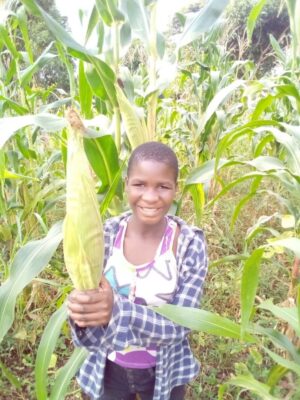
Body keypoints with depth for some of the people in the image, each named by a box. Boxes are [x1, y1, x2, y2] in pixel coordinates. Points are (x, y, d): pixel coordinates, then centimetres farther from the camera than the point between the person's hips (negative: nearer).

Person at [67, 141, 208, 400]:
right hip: (109, 367, 2)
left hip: (163, 371, -1)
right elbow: (89, 296, -11)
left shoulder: (190, 243, -21)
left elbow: (180, 325, -23)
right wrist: (80, 310, -35)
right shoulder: (106, 234, -15)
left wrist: (118, 309, -39)